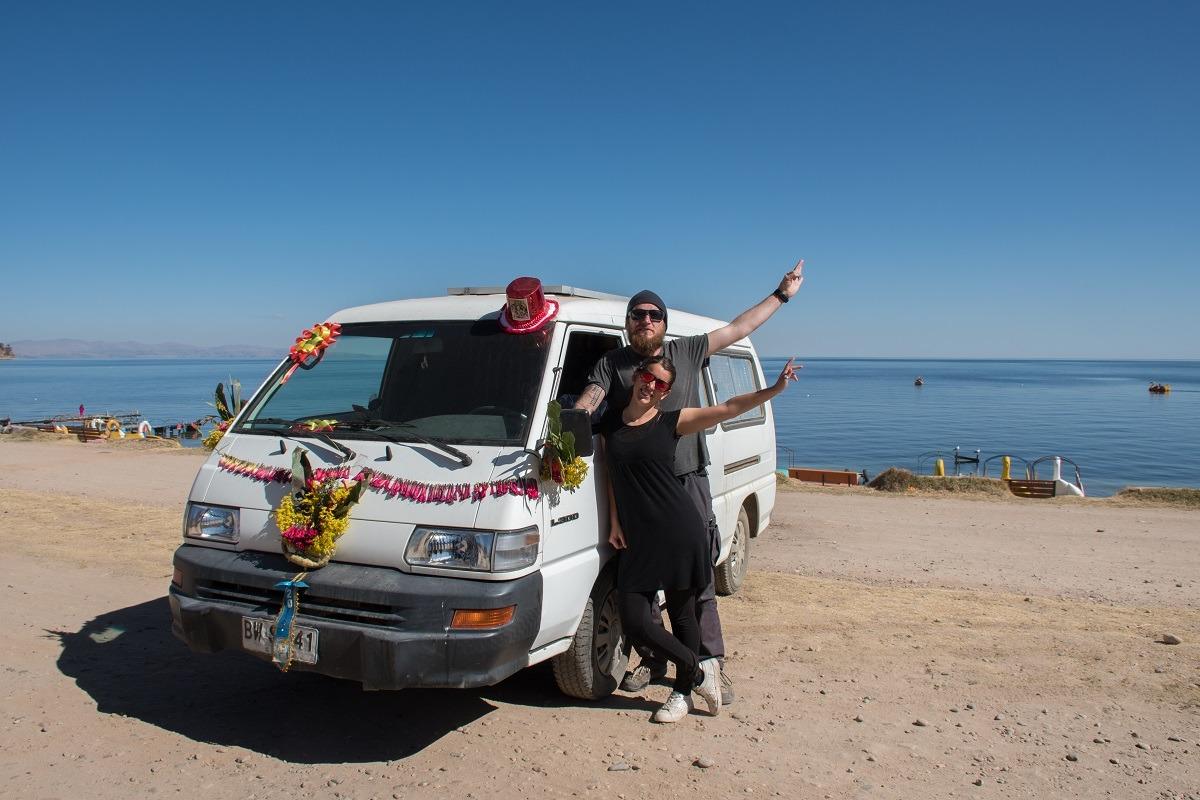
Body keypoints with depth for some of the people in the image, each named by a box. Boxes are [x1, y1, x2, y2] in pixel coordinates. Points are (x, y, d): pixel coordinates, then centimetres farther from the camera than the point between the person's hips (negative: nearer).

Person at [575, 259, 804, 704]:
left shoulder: (688, 352, 9)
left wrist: (782, 294, 18)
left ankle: (712, 663, 10)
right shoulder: (611, 364, 7)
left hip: (688, 483, 0)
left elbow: (739, 328, 15)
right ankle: (652, 661, 25)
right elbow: (586, 403, -7)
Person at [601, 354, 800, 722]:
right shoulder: (609, 425, 9)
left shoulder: (672, 421, 1)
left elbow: (729, 408, -6)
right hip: (637, 540, 3)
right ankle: (700, 671, 18)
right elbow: (613, 476, 13)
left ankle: (682, 692, 28)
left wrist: (775, 388, -16)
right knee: (635, 622, -4)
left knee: (682, 613, 6)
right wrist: (615, 523, 6)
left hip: (680, 533, -3)